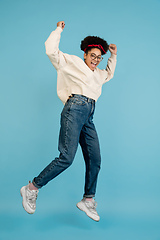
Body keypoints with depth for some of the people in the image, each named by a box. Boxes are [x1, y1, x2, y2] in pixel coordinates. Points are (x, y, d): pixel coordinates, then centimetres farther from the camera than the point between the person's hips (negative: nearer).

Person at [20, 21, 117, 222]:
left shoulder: (98, 74, 30)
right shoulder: (73, 62, 8)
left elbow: (109, 74, 51)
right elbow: (51, 51, -3)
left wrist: (113, 56, 39)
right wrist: (58, 30, 9)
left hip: (88, 117, 8)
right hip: (74, 110, -8)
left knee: (94, 159, 3)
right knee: (67, 157, -19)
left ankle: (88, 200, 16)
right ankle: (32, 188, -5)